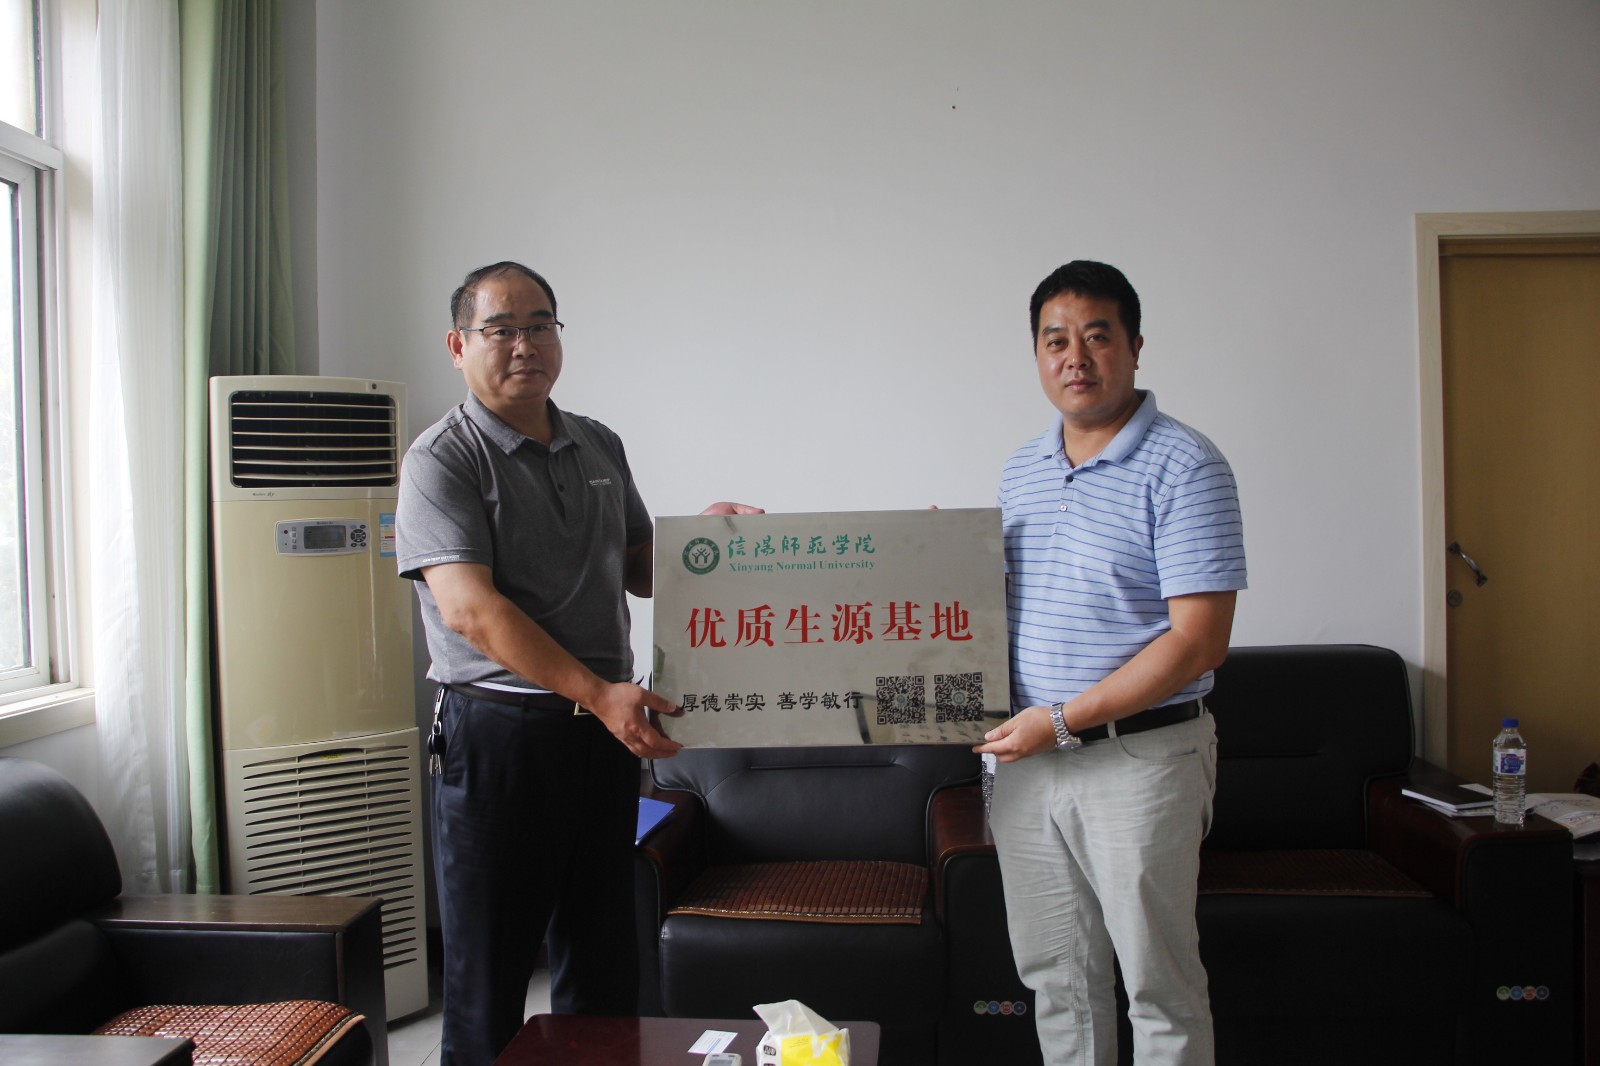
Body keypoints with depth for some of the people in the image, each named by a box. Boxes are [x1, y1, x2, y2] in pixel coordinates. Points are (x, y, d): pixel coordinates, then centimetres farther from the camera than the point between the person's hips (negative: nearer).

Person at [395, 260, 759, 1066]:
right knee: (489, 965, 7)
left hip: (605, 727, 6)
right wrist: (598, 693, -27)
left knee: (603, 963, 17)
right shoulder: (442, 461, -8)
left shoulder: (601, 447, 12)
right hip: (497, 733, -6)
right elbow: (470, 609, -20)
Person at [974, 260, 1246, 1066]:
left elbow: (1197, 641, -17)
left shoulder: (1183, 467, -11)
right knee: (1056, 975, 17)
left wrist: (1062, 721, -18)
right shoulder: (1020, 469, 10)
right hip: (1025, 758, 6)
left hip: (1139, 757, -6)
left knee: (1159, 984, 8)